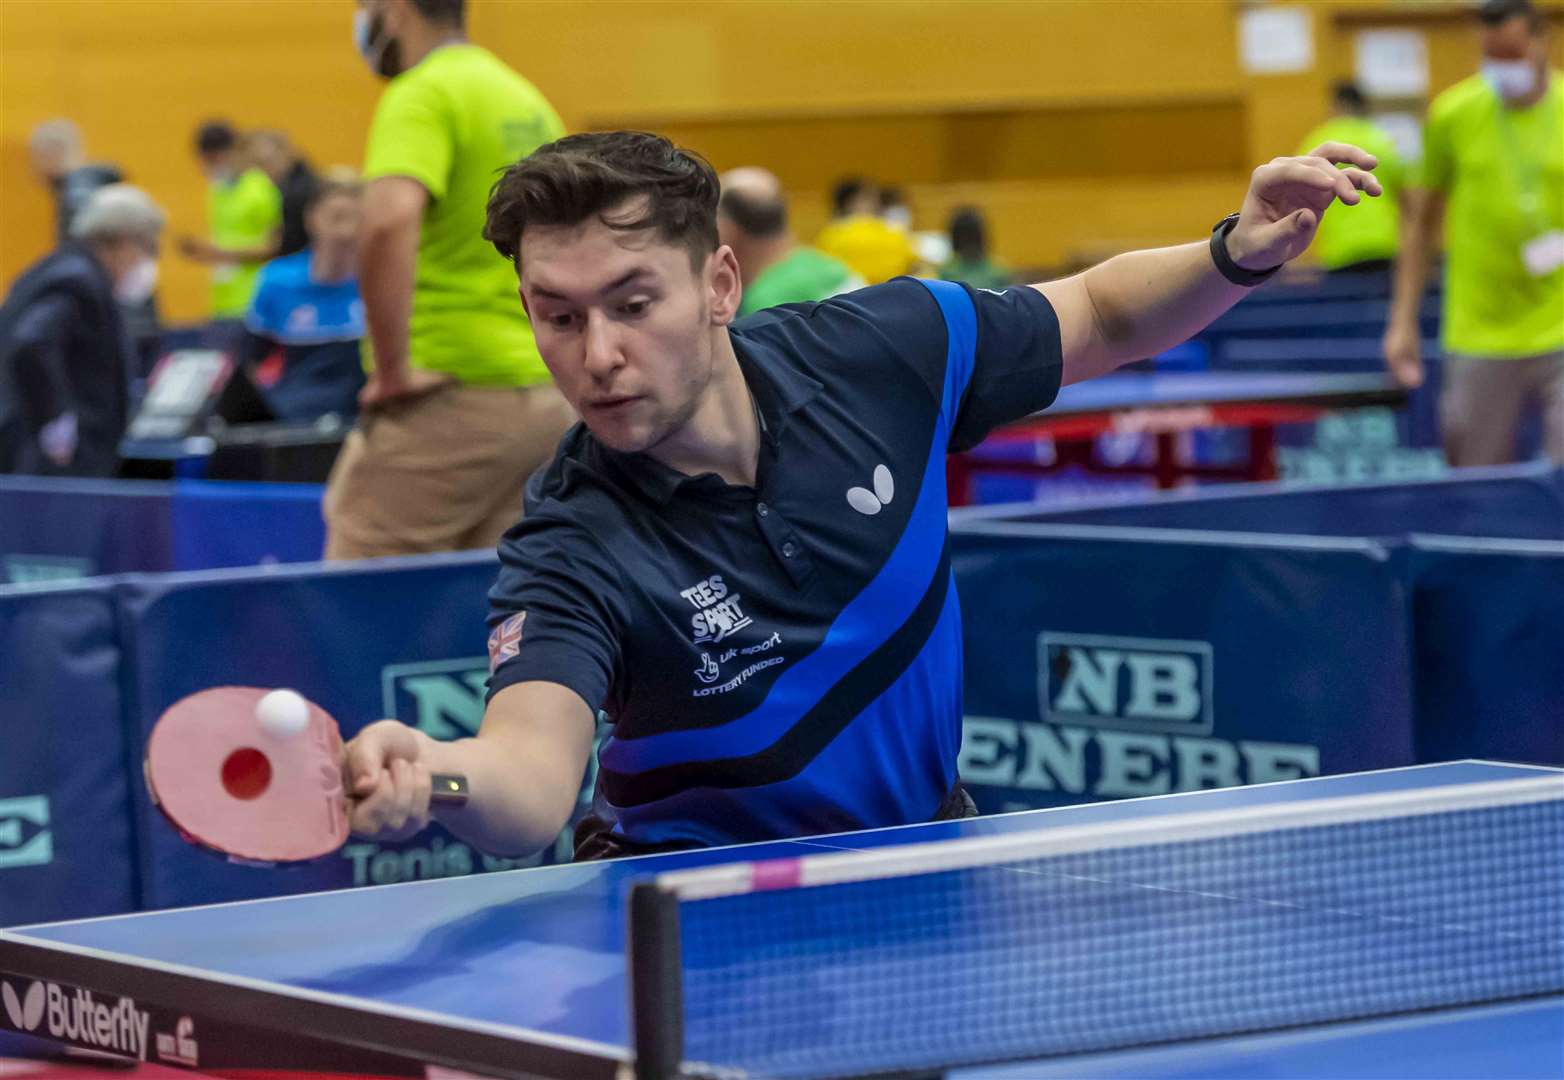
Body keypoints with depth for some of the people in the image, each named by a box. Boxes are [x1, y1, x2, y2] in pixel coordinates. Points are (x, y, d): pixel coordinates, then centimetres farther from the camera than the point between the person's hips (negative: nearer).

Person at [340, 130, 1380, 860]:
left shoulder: (875, 353, -16)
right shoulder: (572, 552, -27)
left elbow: (1096, 317, 3)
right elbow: (533, 784, -44)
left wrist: (1236, 256, -16)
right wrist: (434, 771, -68)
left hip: (922, 845, 4)